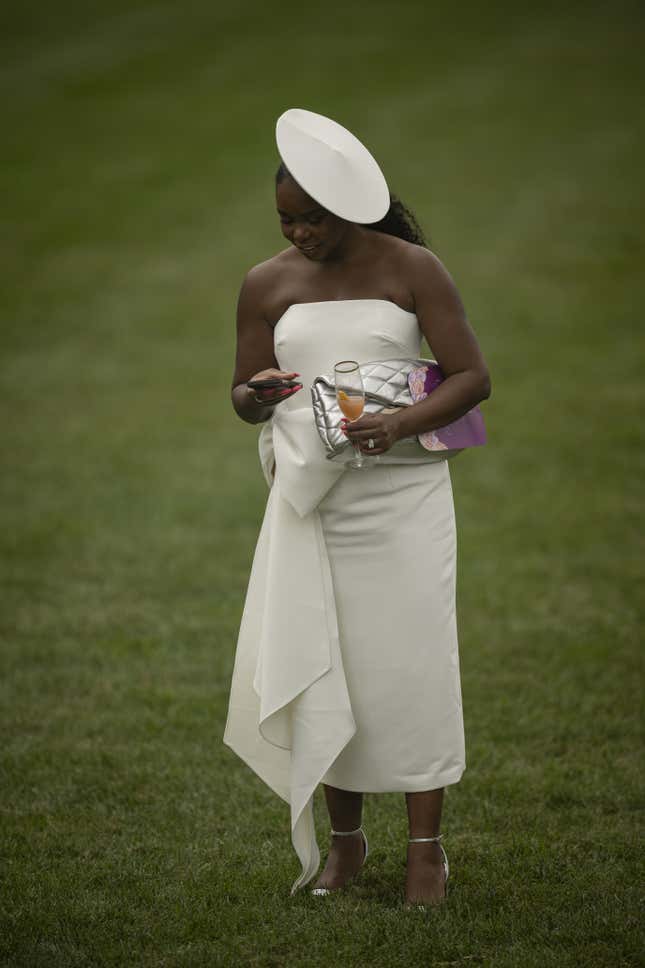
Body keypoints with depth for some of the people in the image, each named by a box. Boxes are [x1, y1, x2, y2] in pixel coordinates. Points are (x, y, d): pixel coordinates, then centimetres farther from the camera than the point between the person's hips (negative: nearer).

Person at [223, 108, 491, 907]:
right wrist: (256, 400, -15)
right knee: (315, 663, 2)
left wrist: (400, 425, -23)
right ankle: (343, 837, 16)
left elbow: (473, 376, -6)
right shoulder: (267, 285, 5)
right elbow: (240, 394, 10)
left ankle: (426, 846, 7)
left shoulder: (412, 270, -4)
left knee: (410, 662, -3)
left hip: (403, 494, -3)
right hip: (313, 498, 3)